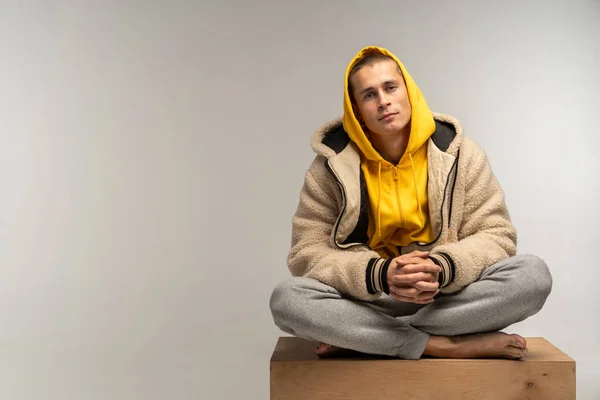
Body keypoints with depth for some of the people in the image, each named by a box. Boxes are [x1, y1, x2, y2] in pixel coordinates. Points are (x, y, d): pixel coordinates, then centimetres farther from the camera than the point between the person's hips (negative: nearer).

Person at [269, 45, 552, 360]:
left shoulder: (458, 153, -2)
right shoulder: (332, 166, -5)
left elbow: (496, 235, -3)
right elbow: (306, 252, -9)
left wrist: (442, 268, -25)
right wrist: (380, 274, -27)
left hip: (447, 298, 2)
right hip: (368, 302, -1)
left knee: (534, 275, -25)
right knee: (287, 298, -29)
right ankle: (444, 346, -26)